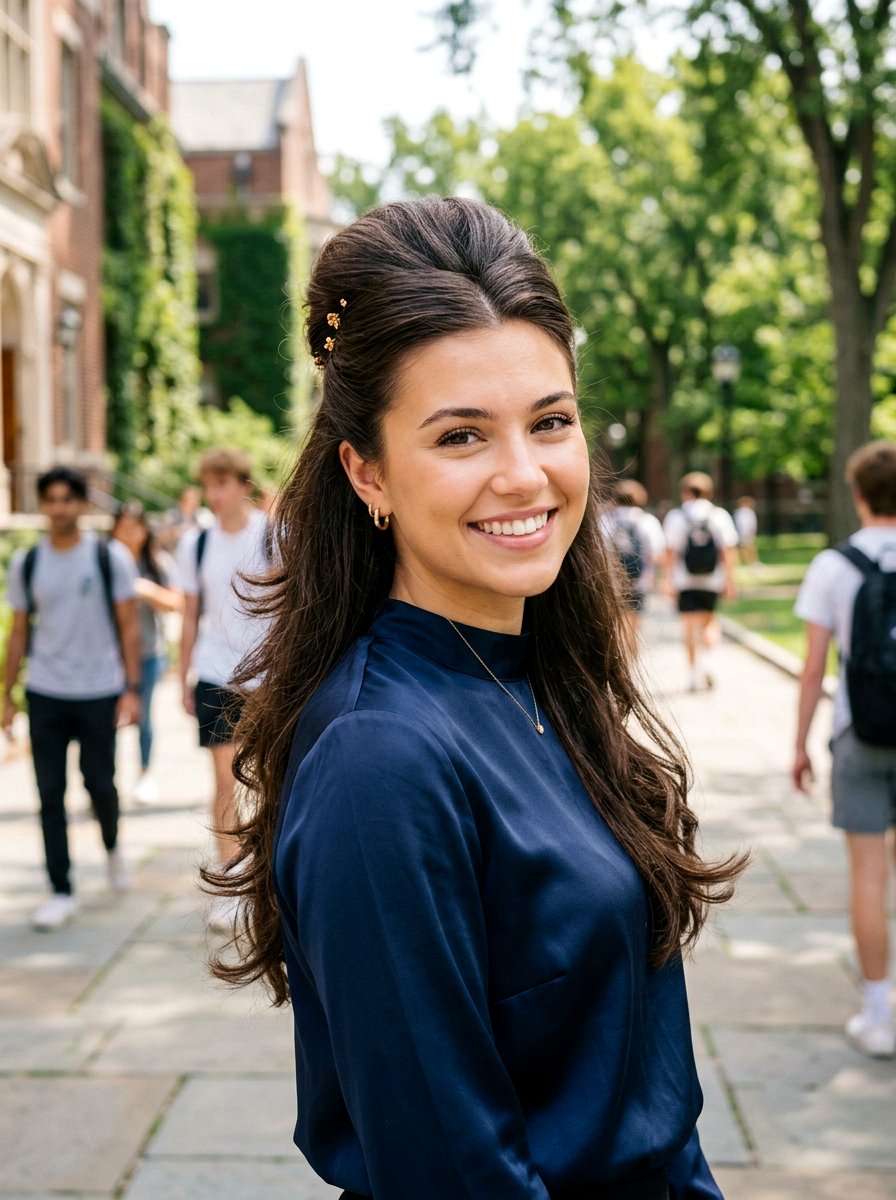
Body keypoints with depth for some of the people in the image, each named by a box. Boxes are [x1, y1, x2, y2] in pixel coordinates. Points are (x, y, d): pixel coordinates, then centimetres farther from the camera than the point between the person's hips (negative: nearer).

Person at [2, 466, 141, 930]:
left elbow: (129, 627, -1)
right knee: (50, 795, 0)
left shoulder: (110, 557, -2)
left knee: (100, 785, 4)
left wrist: (132, 689, -7)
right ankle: (61, 892, 9)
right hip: (44, 694, 2)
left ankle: (112, 846, 37)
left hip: (99, 692, -2)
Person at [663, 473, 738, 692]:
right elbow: (728, 551, -2)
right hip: (712, 581, 1)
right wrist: (729, 579, 1)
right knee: (709, 621, 16)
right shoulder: (720, 516, 2)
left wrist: (668, 580, 0)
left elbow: (671, 552, -3)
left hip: (685, 582, -1)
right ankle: (708, 657, -7)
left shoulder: (675, 517, -1)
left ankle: (694, 671, 2)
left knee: (690, 625, 2)